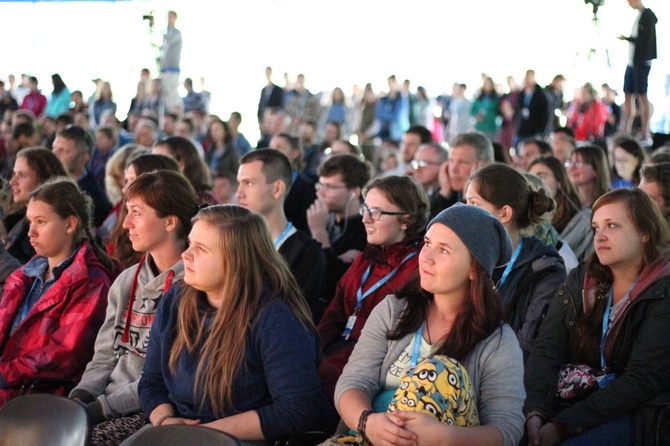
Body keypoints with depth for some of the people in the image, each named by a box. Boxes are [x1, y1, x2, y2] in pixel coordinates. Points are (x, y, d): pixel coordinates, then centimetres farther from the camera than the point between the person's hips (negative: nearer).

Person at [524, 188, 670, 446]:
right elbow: (547, 349, 0)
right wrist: (535, 411, -18)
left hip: (625, 413, -4)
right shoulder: (580, 280, 10)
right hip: (567, 402, 4)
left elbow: (640, 381, -14)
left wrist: (562, 425, -20)